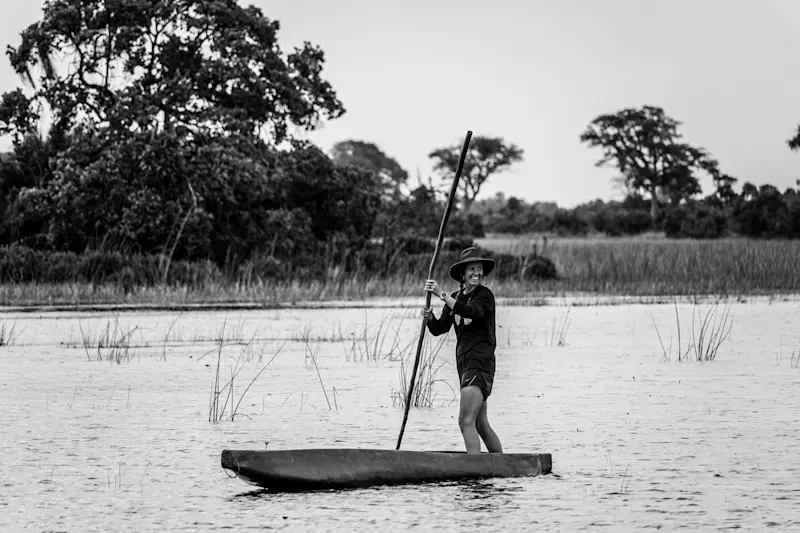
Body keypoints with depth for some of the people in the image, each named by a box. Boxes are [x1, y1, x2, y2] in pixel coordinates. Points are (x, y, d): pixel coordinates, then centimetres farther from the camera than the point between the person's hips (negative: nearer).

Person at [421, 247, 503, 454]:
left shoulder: (485, 295, -6)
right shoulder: (456, 297, 14)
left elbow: (472, 311, -28)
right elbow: (439, 329, 7)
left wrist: (441, 294, -30)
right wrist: (429, 317, -15)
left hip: (480, 362, -8)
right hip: (464, 364, 8)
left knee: (466, 421, -19)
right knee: (481, 425, 15)